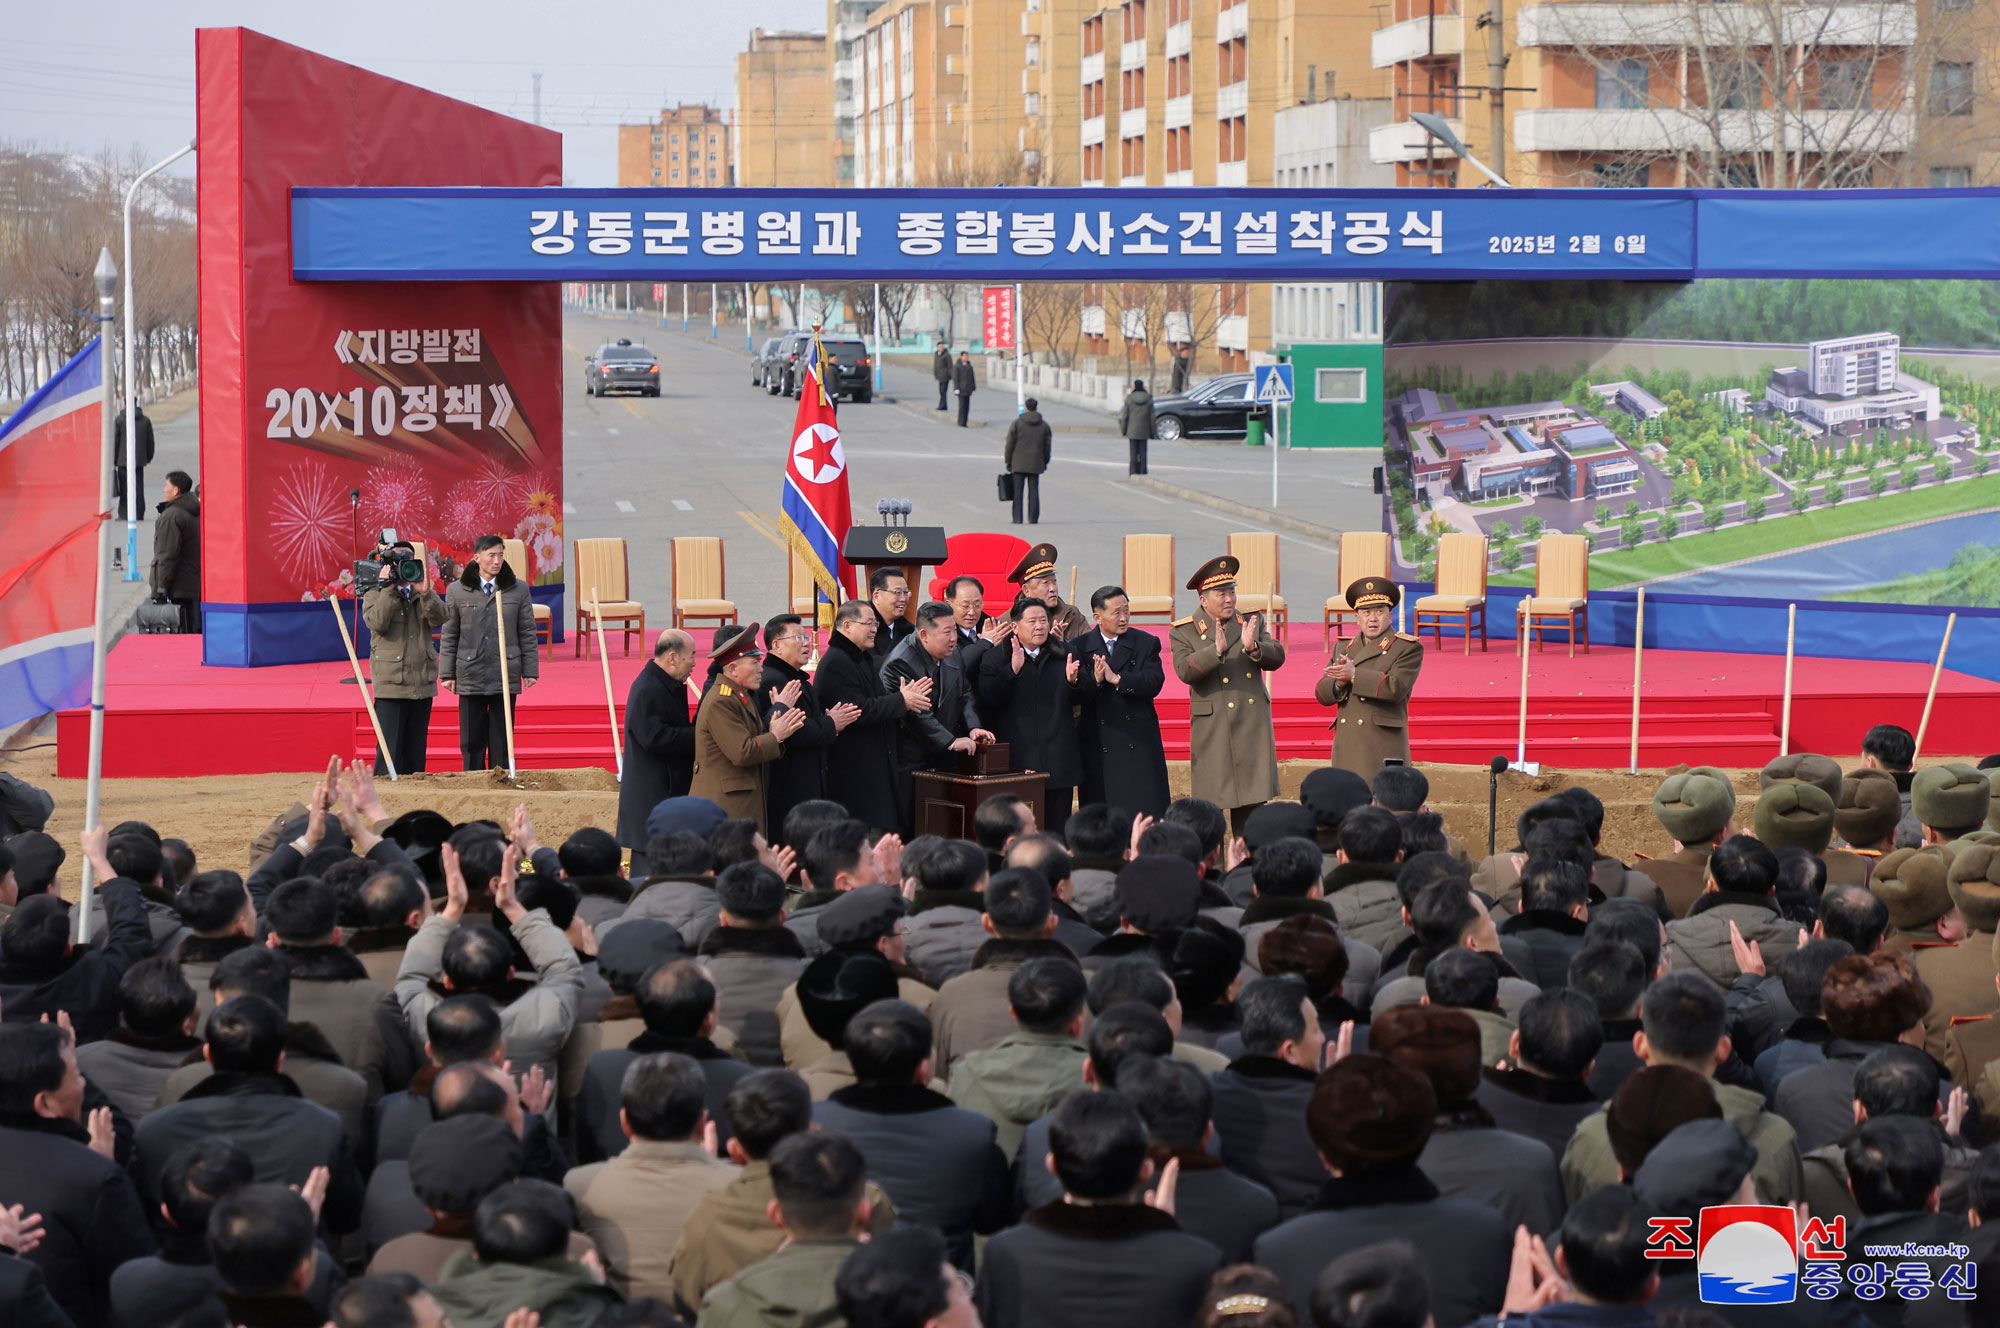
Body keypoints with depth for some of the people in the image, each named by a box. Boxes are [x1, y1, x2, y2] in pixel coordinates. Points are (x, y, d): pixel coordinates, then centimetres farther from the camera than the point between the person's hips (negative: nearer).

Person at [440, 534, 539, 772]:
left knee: (502, 739, 3)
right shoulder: (457, 591, 3)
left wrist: (530, 671, 3)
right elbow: (449, 636, 7)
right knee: (471, 739, 4)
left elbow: (527, 633, 7)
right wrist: (447, 673, 3)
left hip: (506, 676, 0)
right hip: (470, 676, 0)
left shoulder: (518, 590, 4)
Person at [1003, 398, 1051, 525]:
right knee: (1034, 491, 5)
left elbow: (1010, 444, -4)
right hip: (1036, 464, 2)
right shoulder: (1044, 425, 4)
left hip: (1018, 463, -2)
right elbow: (1047, 447, 7)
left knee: (1018, 491, 2)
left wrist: (1008, 461, 4)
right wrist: (1045, 462, 17)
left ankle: (1017, 518, -1)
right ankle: (1033, 518, 3)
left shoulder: (1017, 423, -4)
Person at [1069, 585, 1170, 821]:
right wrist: (1095, 679, -24)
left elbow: (1154, 682, -7)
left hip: (1138, 744, 0)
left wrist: (1117, 678, -18)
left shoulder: (1147, 643, 8)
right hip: (1097, 746, 0)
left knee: (1147, 814, -3)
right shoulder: (1079, 647, 6)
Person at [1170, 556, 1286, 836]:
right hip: (1212, 729, -3)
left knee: (1252, 802, 3)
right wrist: (1216, 650, -28)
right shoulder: (1184, 632, 0)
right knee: (1209, 805, -2)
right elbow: (1185, 670, -14)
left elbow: (1277, 657, 1)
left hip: (1253, 727, 3)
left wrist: (1253, 647, -19)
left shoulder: (1252, 622, 10)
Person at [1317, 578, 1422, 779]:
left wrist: (1354, 675, -15)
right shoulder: (1345, 649, 19)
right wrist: (1339, 682, -12)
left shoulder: (1408, 648, 2)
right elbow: (1321, 694, 11)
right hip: (1347, 746, 5)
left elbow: (1396, 687, -14)